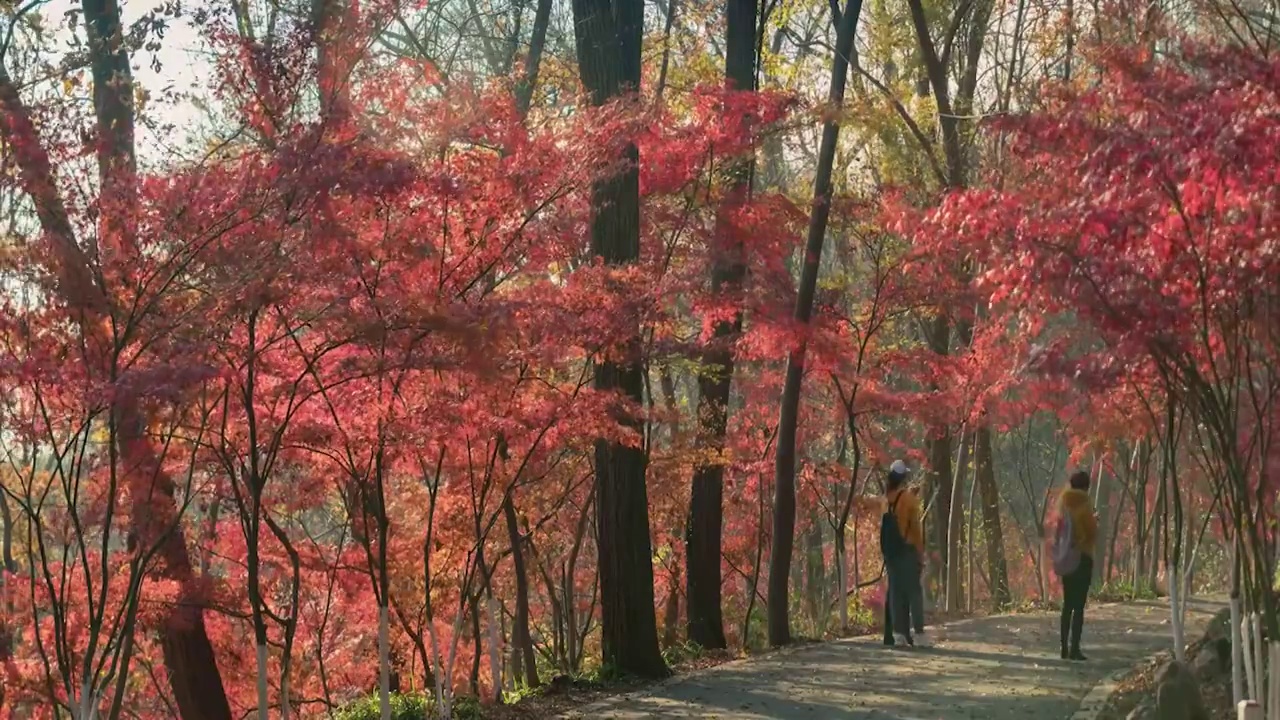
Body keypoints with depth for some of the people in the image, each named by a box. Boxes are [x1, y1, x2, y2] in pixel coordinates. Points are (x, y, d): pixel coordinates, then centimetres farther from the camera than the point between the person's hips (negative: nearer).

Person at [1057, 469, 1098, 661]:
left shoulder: (1063, 503, 5)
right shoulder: (1084, 505, -12)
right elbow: (1092, 533, -11)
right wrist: (1094, 522, 10)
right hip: (1082, 557, -6)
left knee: (1067, 604, 12)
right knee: (1079, 605, -5)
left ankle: (1065, 647, 11)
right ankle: (1074, 648, -8)